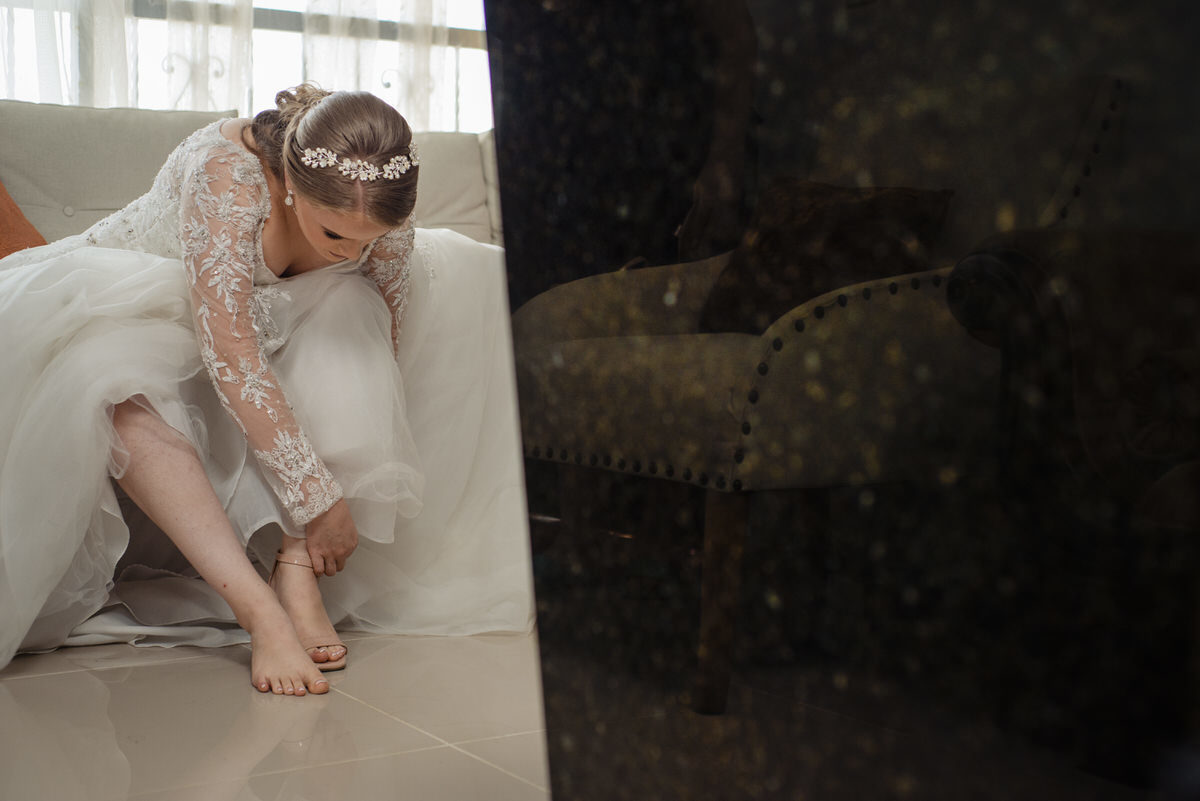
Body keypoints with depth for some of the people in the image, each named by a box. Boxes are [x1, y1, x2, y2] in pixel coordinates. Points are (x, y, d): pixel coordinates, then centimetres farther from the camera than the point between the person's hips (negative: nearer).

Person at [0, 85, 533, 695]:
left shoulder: (381, 211, -22)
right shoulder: (223, 171, -37)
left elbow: (385, 348, -13)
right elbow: (229, 351, -41)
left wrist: (354, 496, -21)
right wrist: (317, 497, -41)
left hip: (272, 320, 4)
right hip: (128, 307, -4)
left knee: (351, 318, -27)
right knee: (118, 390, -37)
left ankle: (296, 571, -30)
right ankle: (259, 608, -43)